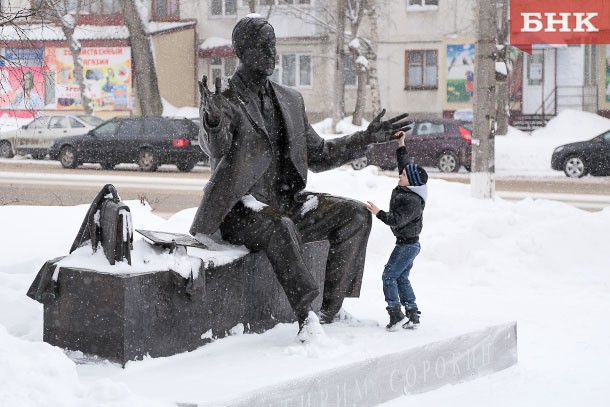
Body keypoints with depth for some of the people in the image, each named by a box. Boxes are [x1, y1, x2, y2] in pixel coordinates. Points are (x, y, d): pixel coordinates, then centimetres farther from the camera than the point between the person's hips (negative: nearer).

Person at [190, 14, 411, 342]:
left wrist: (366, 138, 12)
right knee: (280, 227, -38)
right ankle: (306, 318, -36)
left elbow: (317, 155, 20)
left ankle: (329, 313, -17)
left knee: (356, 215, -14)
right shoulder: (223, 103, -4)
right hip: (242, 212, -6)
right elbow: (216, 148, -25)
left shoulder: (289, 100, 15)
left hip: (287, 203, 6)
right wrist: (214, 121, -48)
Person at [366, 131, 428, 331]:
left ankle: (396, 314, -7)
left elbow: (396, 220, -28)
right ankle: (412, 315, 16)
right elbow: (404, 164, 15)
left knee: (389, 275, -6)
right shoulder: (407, 189, 2)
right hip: (409, 244, 10)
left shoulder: (412, 202, -24)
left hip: (407, 245, -10)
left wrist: (378, 213, -23)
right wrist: (401, 145, 13)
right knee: (402, 278, 14)